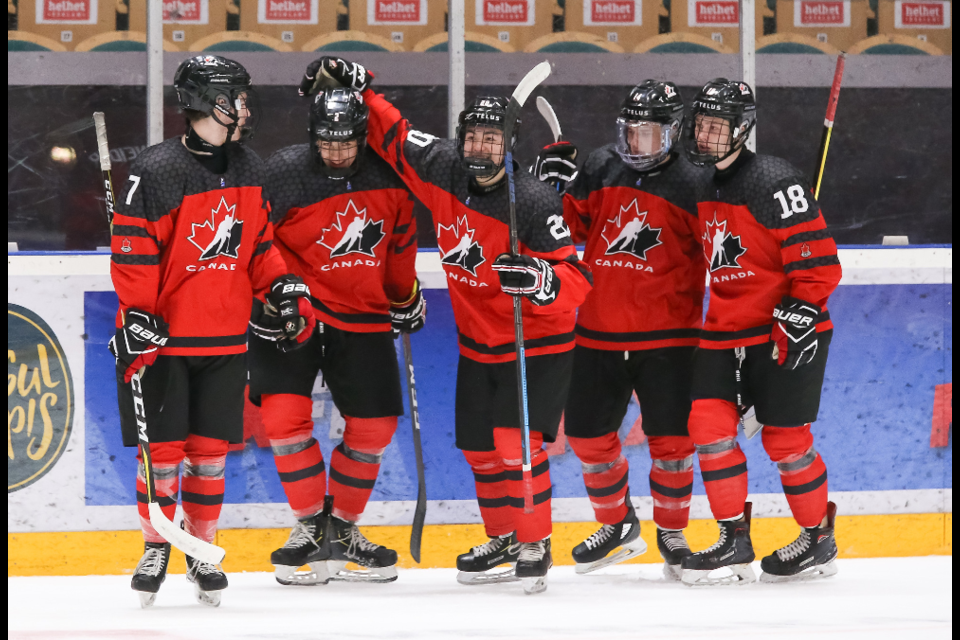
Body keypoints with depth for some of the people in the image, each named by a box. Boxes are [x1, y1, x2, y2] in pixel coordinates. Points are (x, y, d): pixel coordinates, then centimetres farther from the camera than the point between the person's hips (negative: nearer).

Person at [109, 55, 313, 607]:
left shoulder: (249, 170, 8)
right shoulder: (158, 172, -14)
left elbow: (260, 241, 18)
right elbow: (133, 254, -14)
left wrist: (284, 287, 5)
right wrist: (137, 321, -18)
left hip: (225, 339, 5)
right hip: (164, 336, -5)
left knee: (211, 451, 6)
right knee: (163, 450, 0)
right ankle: (155, 548, 15)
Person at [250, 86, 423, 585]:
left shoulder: (388, 177, -2)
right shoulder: (282, 173, -15)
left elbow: (400, 243, 14)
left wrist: (406, 299, 21)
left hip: (362, 318, 3)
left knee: (374, 425, 3)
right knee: (284, 413, -16)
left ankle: (343, 528, 19)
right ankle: (311, 525, -2)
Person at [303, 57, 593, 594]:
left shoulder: (534, 202, -24)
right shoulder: (443, 169, -9)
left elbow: (577, 282, -26)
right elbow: (394, 135, 7)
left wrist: (536, 278, -45)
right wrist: (356, 85, -2)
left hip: (538, 344, -6)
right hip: (477, 343, 6)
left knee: (516, 443, -17)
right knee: (480, 448, 13)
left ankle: (536, 547, -3)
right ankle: (505, 540, 32)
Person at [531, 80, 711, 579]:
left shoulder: (693, 185, -5)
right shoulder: (600, 170, 5)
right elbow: (567, 228, 9)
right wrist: (556, 186, -9)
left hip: (666, 336, -4)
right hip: (600, 332, 4)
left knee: (670, 439, -4)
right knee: (587, 432, 7)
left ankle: (672, 534, 15)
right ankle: (617, 526, 26)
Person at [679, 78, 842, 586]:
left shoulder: (775, 183, -16)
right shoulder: (705, 189, 9)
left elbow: (817, 259, -19)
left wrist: (801, 313, -25)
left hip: (784, 333, -7)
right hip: (724, 330, 7)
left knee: (785, 439, -2)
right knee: (709, 425, -5)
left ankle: (819, 539, 16)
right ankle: (734, 543, 1)